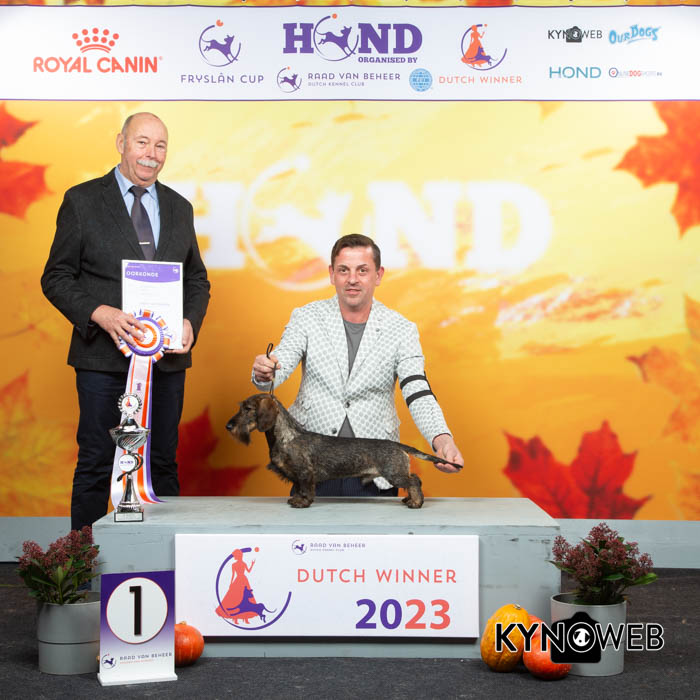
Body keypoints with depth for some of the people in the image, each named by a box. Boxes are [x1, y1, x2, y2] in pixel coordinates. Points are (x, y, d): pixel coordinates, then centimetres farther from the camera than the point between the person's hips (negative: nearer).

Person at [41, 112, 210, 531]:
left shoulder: (179, 208, 13)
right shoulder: (82, 201, 0)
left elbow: (197, 279, 17)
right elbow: (56, 278, -2)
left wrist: (191, 322, -4)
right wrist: (100, 315, -18)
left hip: (167, 356, 4)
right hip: (104, 357, -4)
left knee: (163, 463, 10)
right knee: (96, 464, 2)